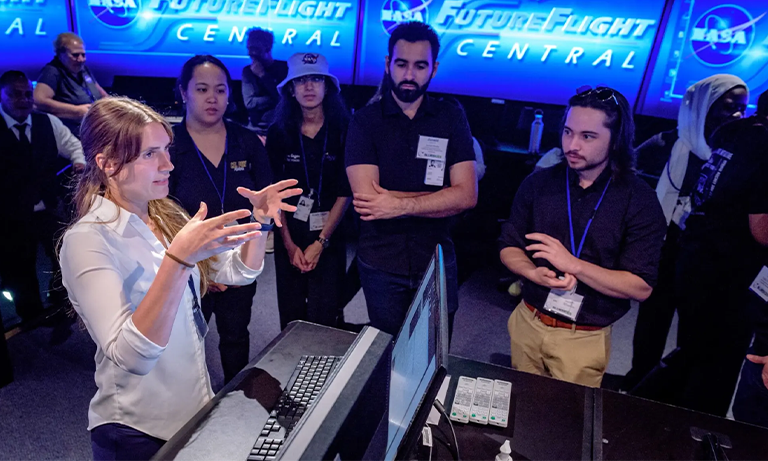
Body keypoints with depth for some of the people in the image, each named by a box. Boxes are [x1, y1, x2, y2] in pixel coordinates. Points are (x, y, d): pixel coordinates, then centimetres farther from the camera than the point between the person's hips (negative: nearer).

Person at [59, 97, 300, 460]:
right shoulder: (87, 241, -23)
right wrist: (179, 258, -44)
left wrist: (259, 220, -14)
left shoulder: (165, 215, -1)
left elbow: (239, 272, 3)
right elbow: (130, 357, -33)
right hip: (138, 431, -6)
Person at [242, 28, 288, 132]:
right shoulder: (248, 71, 7)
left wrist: (263, 75, -8)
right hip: (257, 126, 2)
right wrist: (276, 100, -12)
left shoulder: (284, 67, -1)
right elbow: (249, 103, -5)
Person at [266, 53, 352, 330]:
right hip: (289, 237, 2)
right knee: (291, 319, 12)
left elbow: (346, 193, -6)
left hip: (329, 238, -1)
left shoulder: (343, 131, -5)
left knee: (324, 321, 2)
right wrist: (289, 244, -5)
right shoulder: (279, 133, 0)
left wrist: (320, 242, -10)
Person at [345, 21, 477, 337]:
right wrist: (444, 198, -15)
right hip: (381, 263, -1)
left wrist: (400, 205, -20)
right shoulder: (365, 120, -6)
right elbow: (365, 196, -19)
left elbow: (468, 195, -11)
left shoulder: (451, 117, -1)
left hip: (437, 260, 1)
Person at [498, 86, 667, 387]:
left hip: (584, 339, -3)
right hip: (527, 323, 3)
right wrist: (535, 273, -19)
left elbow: (641, 287, -16)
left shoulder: (639, 201, -12)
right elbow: (509, 247, 2)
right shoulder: (539, 183, -3)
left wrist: (574, 265, -28)